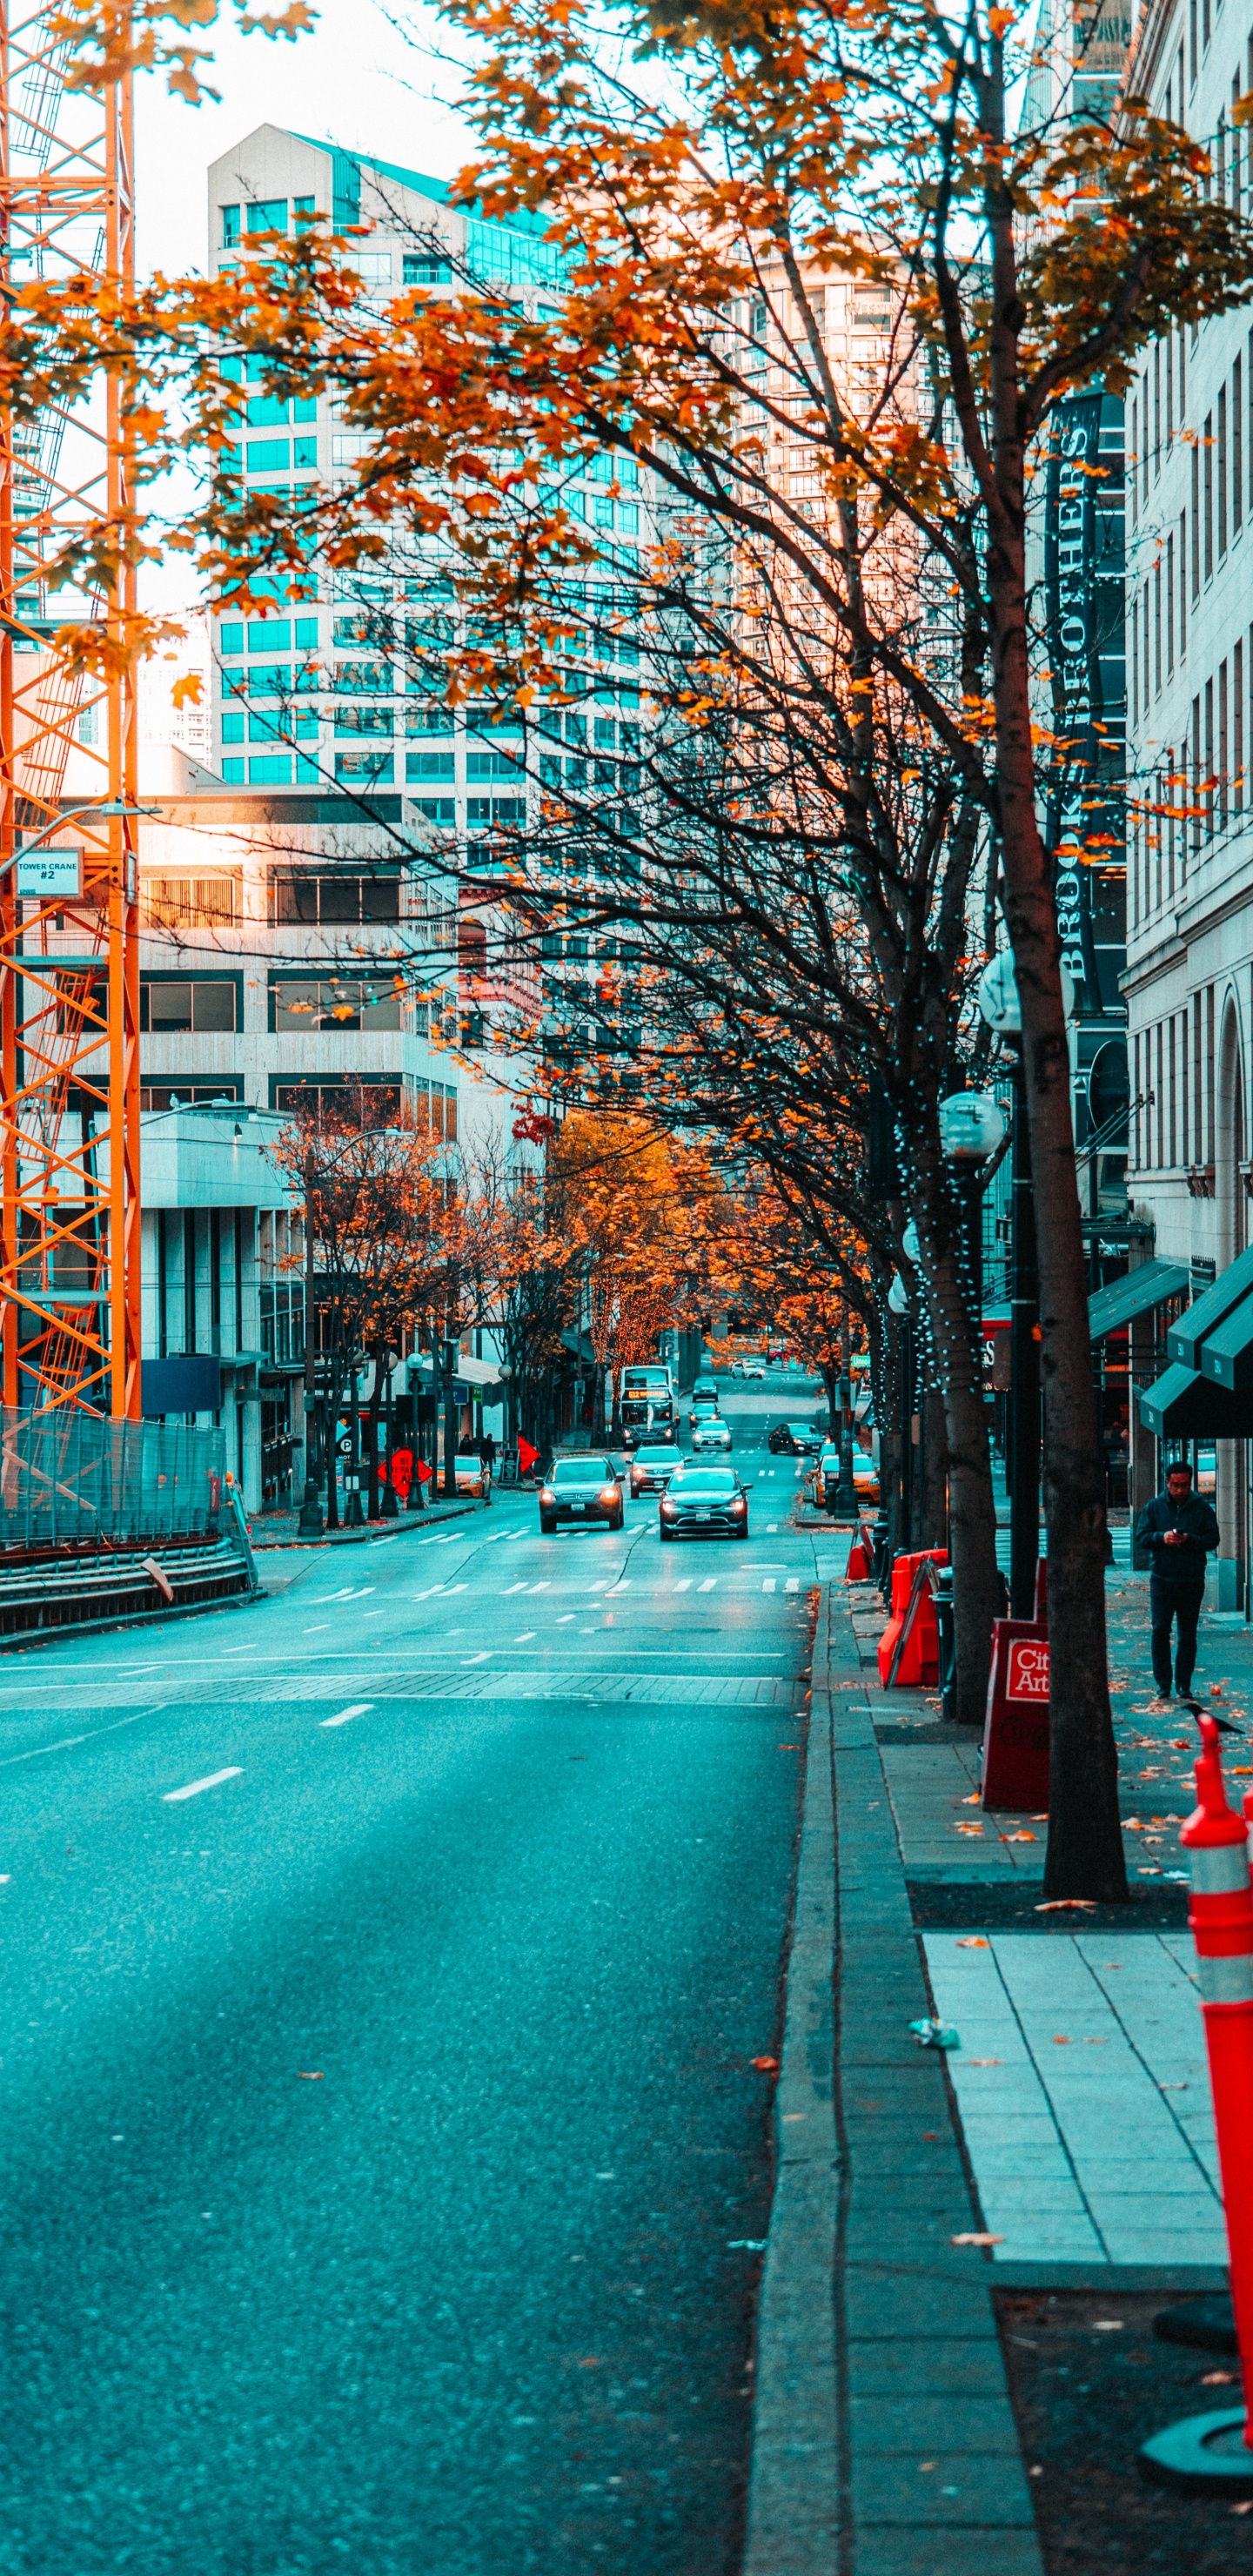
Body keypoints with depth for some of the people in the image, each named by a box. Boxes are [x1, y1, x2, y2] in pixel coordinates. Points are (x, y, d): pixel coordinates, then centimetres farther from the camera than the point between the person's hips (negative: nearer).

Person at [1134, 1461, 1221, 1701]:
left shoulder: (1202, 1507, 2)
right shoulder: (1154, 1507, 5)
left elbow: (1213, 1539, -1)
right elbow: (1141, 1536, 3)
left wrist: (1189, 1540, -19)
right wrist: (1162, 1537, -17)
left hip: (1192, 1581, 0)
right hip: (1162, 1579, 0)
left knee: (1188, 1634, 5)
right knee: (1160, 1631, -4)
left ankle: (1184, 1684, 12)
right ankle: (1163, 1683, 3)